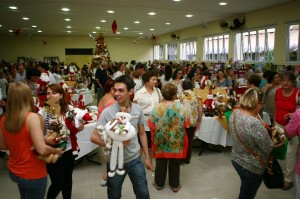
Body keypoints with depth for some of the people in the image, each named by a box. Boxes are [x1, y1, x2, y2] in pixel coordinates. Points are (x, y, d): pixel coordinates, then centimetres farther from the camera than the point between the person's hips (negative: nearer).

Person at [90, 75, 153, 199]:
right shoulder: (107, 112, -16)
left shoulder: (138, 110, -6)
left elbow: (142, 134, 5)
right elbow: (94, 137, -13)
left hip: (135, 160, 2)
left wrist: (147, 157, 6)